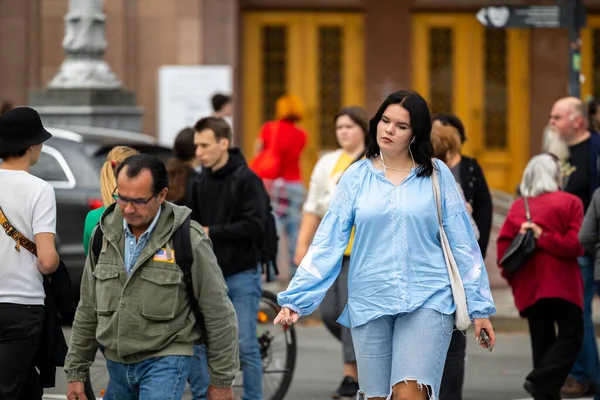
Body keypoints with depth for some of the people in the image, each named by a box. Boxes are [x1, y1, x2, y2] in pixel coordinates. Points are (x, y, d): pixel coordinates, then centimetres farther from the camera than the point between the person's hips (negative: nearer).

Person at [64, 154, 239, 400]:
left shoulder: (187, 239, -13)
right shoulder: (105, 234, 3)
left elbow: (219, 315, -7)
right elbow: (88, 310, 12)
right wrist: (76, 372, 12)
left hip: (165, 362, -6)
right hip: (116, 363, 6)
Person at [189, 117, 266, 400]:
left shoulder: (246, 179, -9)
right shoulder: (202, 181, 7)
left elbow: (254, 225, -18)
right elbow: (197, 223, 13)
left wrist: (212, 232, -17)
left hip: (241, 274, -6)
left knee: (245, 346, -2)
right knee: (197, 341, 4)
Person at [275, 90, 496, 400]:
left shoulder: (437, 175, 4)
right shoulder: (356, 176, 6)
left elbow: (462, 244, 6)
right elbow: (327, 243, 3)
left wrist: (479, 306, 4)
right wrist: (295, 299, -5)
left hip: (427, 301, -2)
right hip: (370, 303, 2)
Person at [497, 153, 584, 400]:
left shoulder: (517, 207, 7)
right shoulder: (569, 203, -3)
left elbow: (503, 244, 1)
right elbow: (576, 245, -14)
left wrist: (512, 278, 11)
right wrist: (543, 238, -9)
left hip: (528, 287, 4)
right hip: (562, 284, -4)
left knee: (542, 340, 11)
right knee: (570, 334, 3)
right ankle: (541, 380, -15)